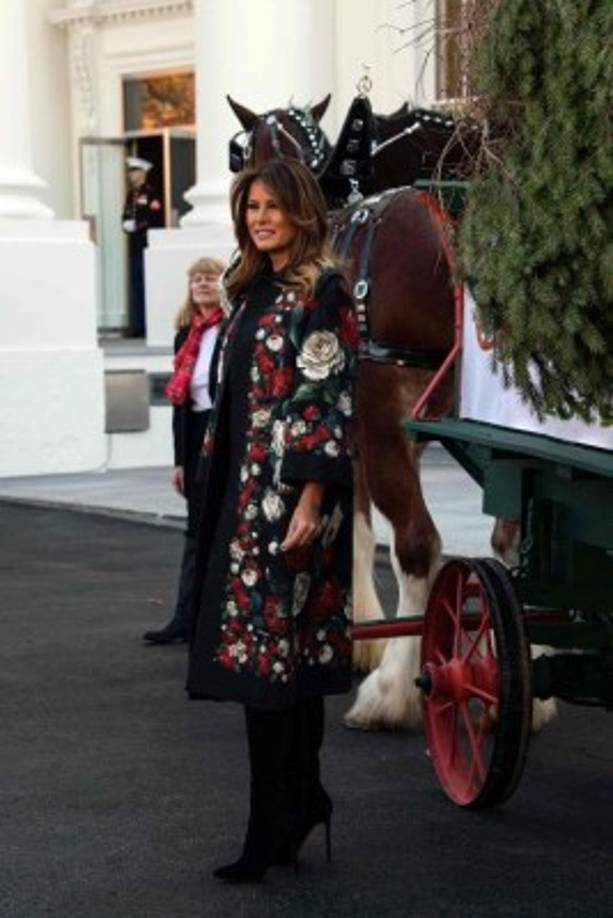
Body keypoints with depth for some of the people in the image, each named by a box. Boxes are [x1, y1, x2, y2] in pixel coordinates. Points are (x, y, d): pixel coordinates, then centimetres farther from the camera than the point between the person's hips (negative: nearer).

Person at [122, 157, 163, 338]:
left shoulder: (151, 194, -8)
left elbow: (156, 219, -16)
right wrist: (126, 224, 2)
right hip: (135, 246, 8)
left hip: (147, 246, -8)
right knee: (136, 287, 8)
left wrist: (137, 225, -16)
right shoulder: (131, 195, 17)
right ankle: (137, 326, 11)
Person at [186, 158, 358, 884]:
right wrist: (218, 483, 18)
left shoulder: (322, 292, -9)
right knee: (292, 655, 11)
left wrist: (311, 500, -20)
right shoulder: (255, 289, 15)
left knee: (264, 652, -8)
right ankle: (301, 800, 20)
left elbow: (329, 400, -15)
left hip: (290, 496, -8)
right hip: (245, 491, 8)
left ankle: (273, 828, -1)